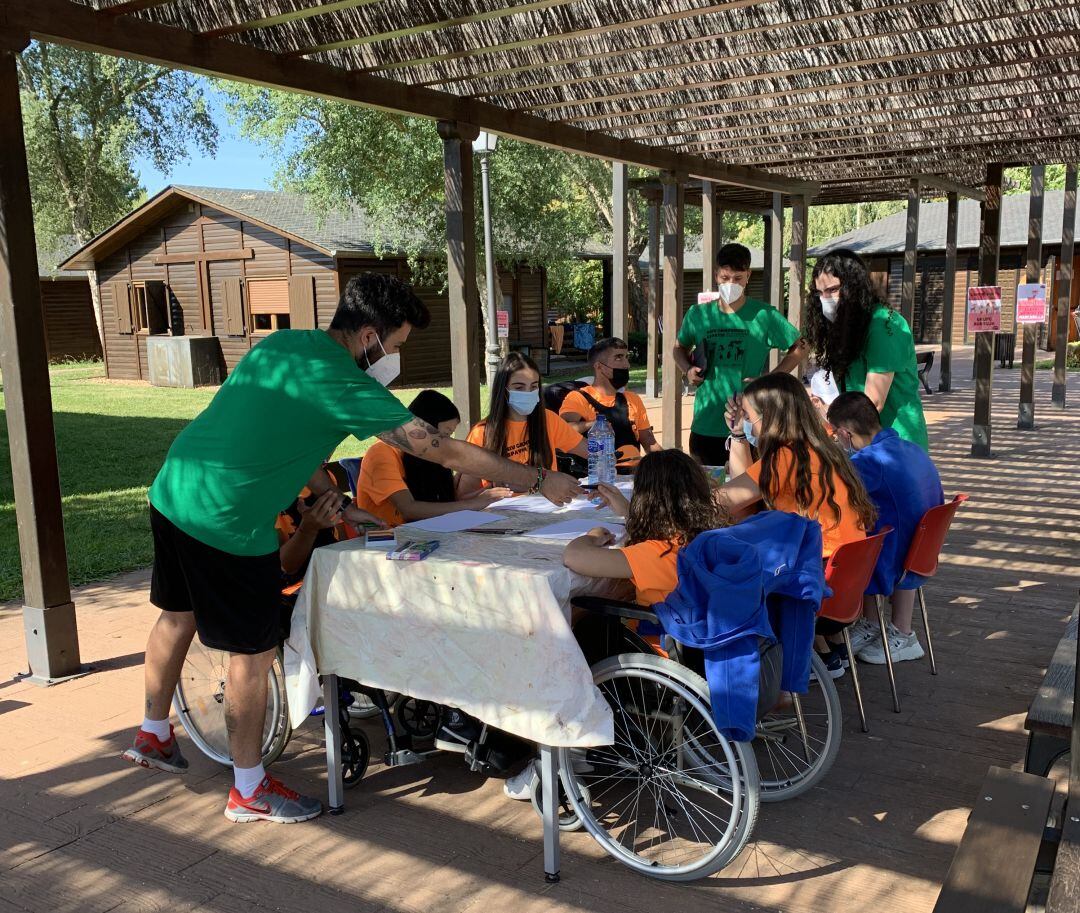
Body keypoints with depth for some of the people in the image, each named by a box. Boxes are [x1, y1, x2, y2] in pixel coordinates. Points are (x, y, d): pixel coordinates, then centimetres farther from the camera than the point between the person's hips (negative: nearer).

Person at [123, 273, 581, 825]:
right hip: (227, 523, -9)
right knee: (253, 653, 5)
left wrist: (338, 505, 15)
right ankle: (249, 790, 22)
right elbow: (446, 452, -16)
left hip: (172, 492, 9)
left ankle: (153, 736, 46)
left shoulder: (281, 343, 7)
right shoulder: (343, 386, -18)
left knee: (179, 615, 26)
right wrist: (540, 482, -8)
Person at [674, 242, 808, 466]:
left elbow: (799, 348, 7)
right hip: (705, 427, 3)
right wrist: (688, 370, 2)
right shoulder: (698, 315, 5)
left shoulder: (764, 315, -3)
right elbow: (681, 348, 23)